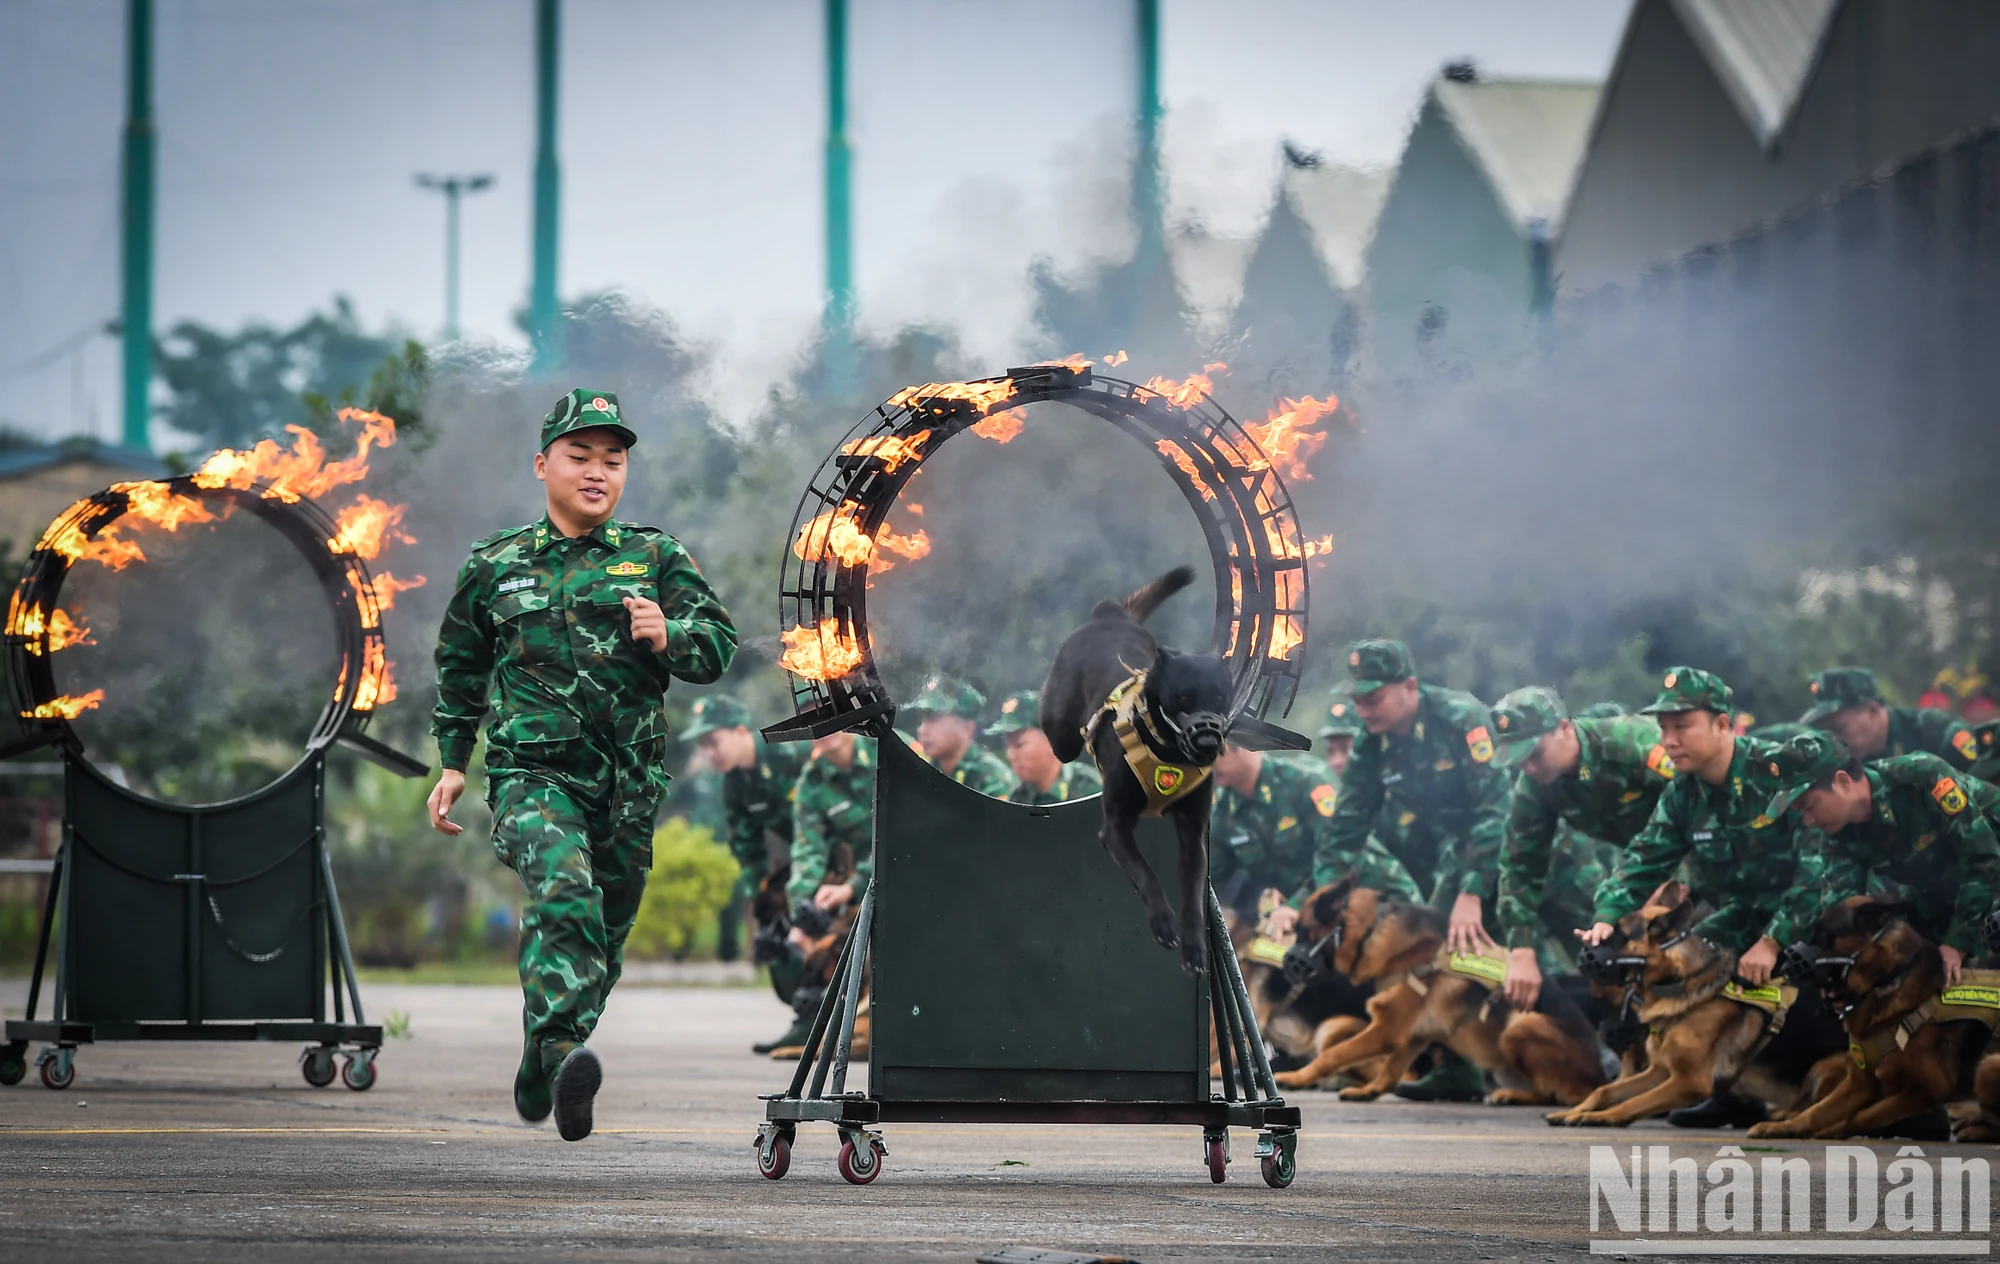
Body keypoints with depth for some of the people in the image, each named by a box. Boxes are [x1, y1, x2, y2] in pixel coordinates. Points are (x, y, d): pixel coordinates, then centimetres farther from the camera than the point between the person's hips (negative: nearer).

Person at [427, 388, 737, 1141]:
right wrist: (452, 762, 21)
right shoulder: (495, 567, 9)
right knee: (564, 894, -29)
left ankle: (542, 1066, 31)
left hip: (629, 782, 3)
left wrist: (668, 638, -18)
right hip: (534, 772, -3)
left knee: (604, 935, 10)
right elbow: (460, 668, 22)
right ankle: (564, 1053, -41)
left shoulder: (656, 559, 8)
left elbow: (718, 647, 4)